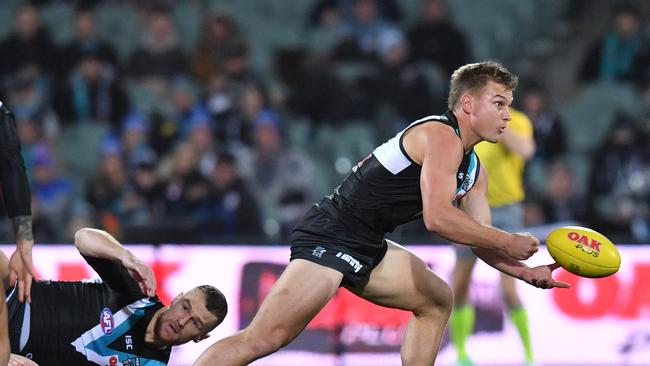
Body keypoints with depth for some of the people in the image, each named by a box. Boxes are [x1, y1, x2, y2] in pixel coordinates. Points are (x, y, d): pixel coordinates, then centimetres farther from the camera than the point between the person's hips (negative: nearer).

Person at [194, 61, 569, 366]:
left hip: (366, 248, 11)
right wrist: (508, 242, -16)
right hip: (330, 238, -11)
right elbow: (437, 217, -24)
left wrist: (526, 272, 2)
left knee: (437, 300, 20)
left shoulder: (475, 171, 17)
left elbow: (482, 240, 20)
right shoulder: (441, 136, -13)